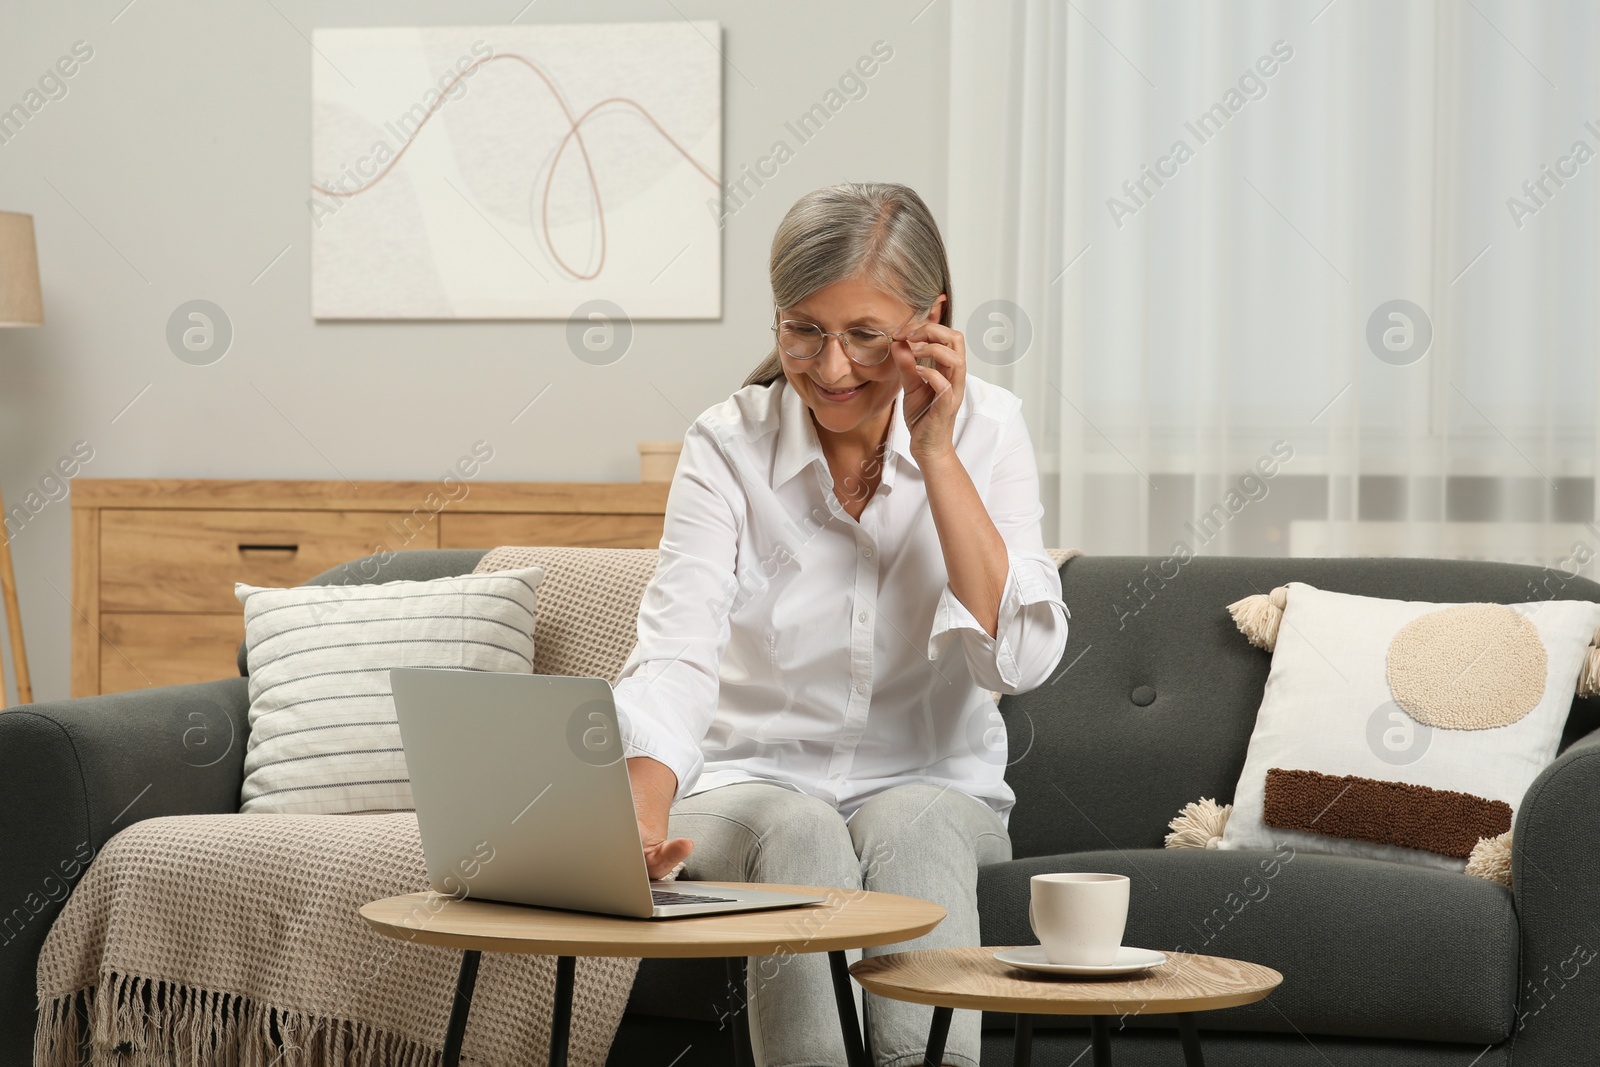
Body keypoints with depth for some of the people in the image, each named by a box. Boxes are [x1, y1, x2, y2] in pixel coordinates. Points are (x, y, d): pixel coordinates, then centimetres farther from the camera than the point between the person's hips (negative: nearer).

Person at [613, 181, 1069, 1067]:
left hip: (933, 787, 1)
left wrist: (936, 454, -20)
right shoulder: (729, 444, -10)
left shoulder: (984, 428, -6)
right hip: (756, 786, -1)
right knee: (799, 832, -33)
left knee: (913, 826, -32)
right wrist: (644, 820, -41)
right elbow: (676, 654, -22)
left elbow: (1019, 658, -16)